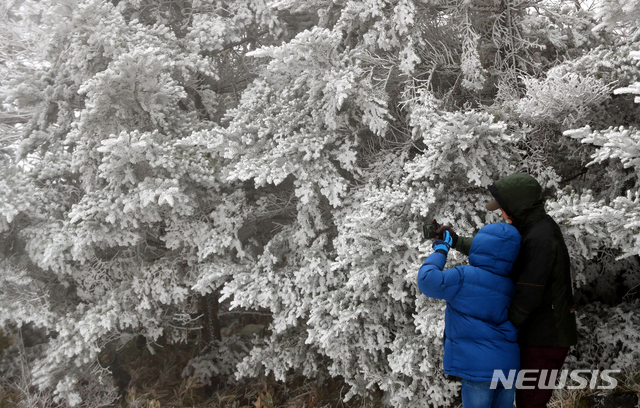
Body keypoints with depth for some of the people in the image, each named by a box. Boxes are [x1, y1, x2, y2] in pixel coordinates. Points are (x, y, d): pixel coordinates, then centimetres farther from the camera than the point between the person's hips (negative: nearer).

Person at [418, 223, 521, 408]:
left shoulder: (464, 277, -14)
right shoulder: (509, 286, 7)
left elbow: (427, 281, -15)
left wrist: (440, 251, -1)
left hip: (478, 365, -6)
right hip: (508, 364, 6)